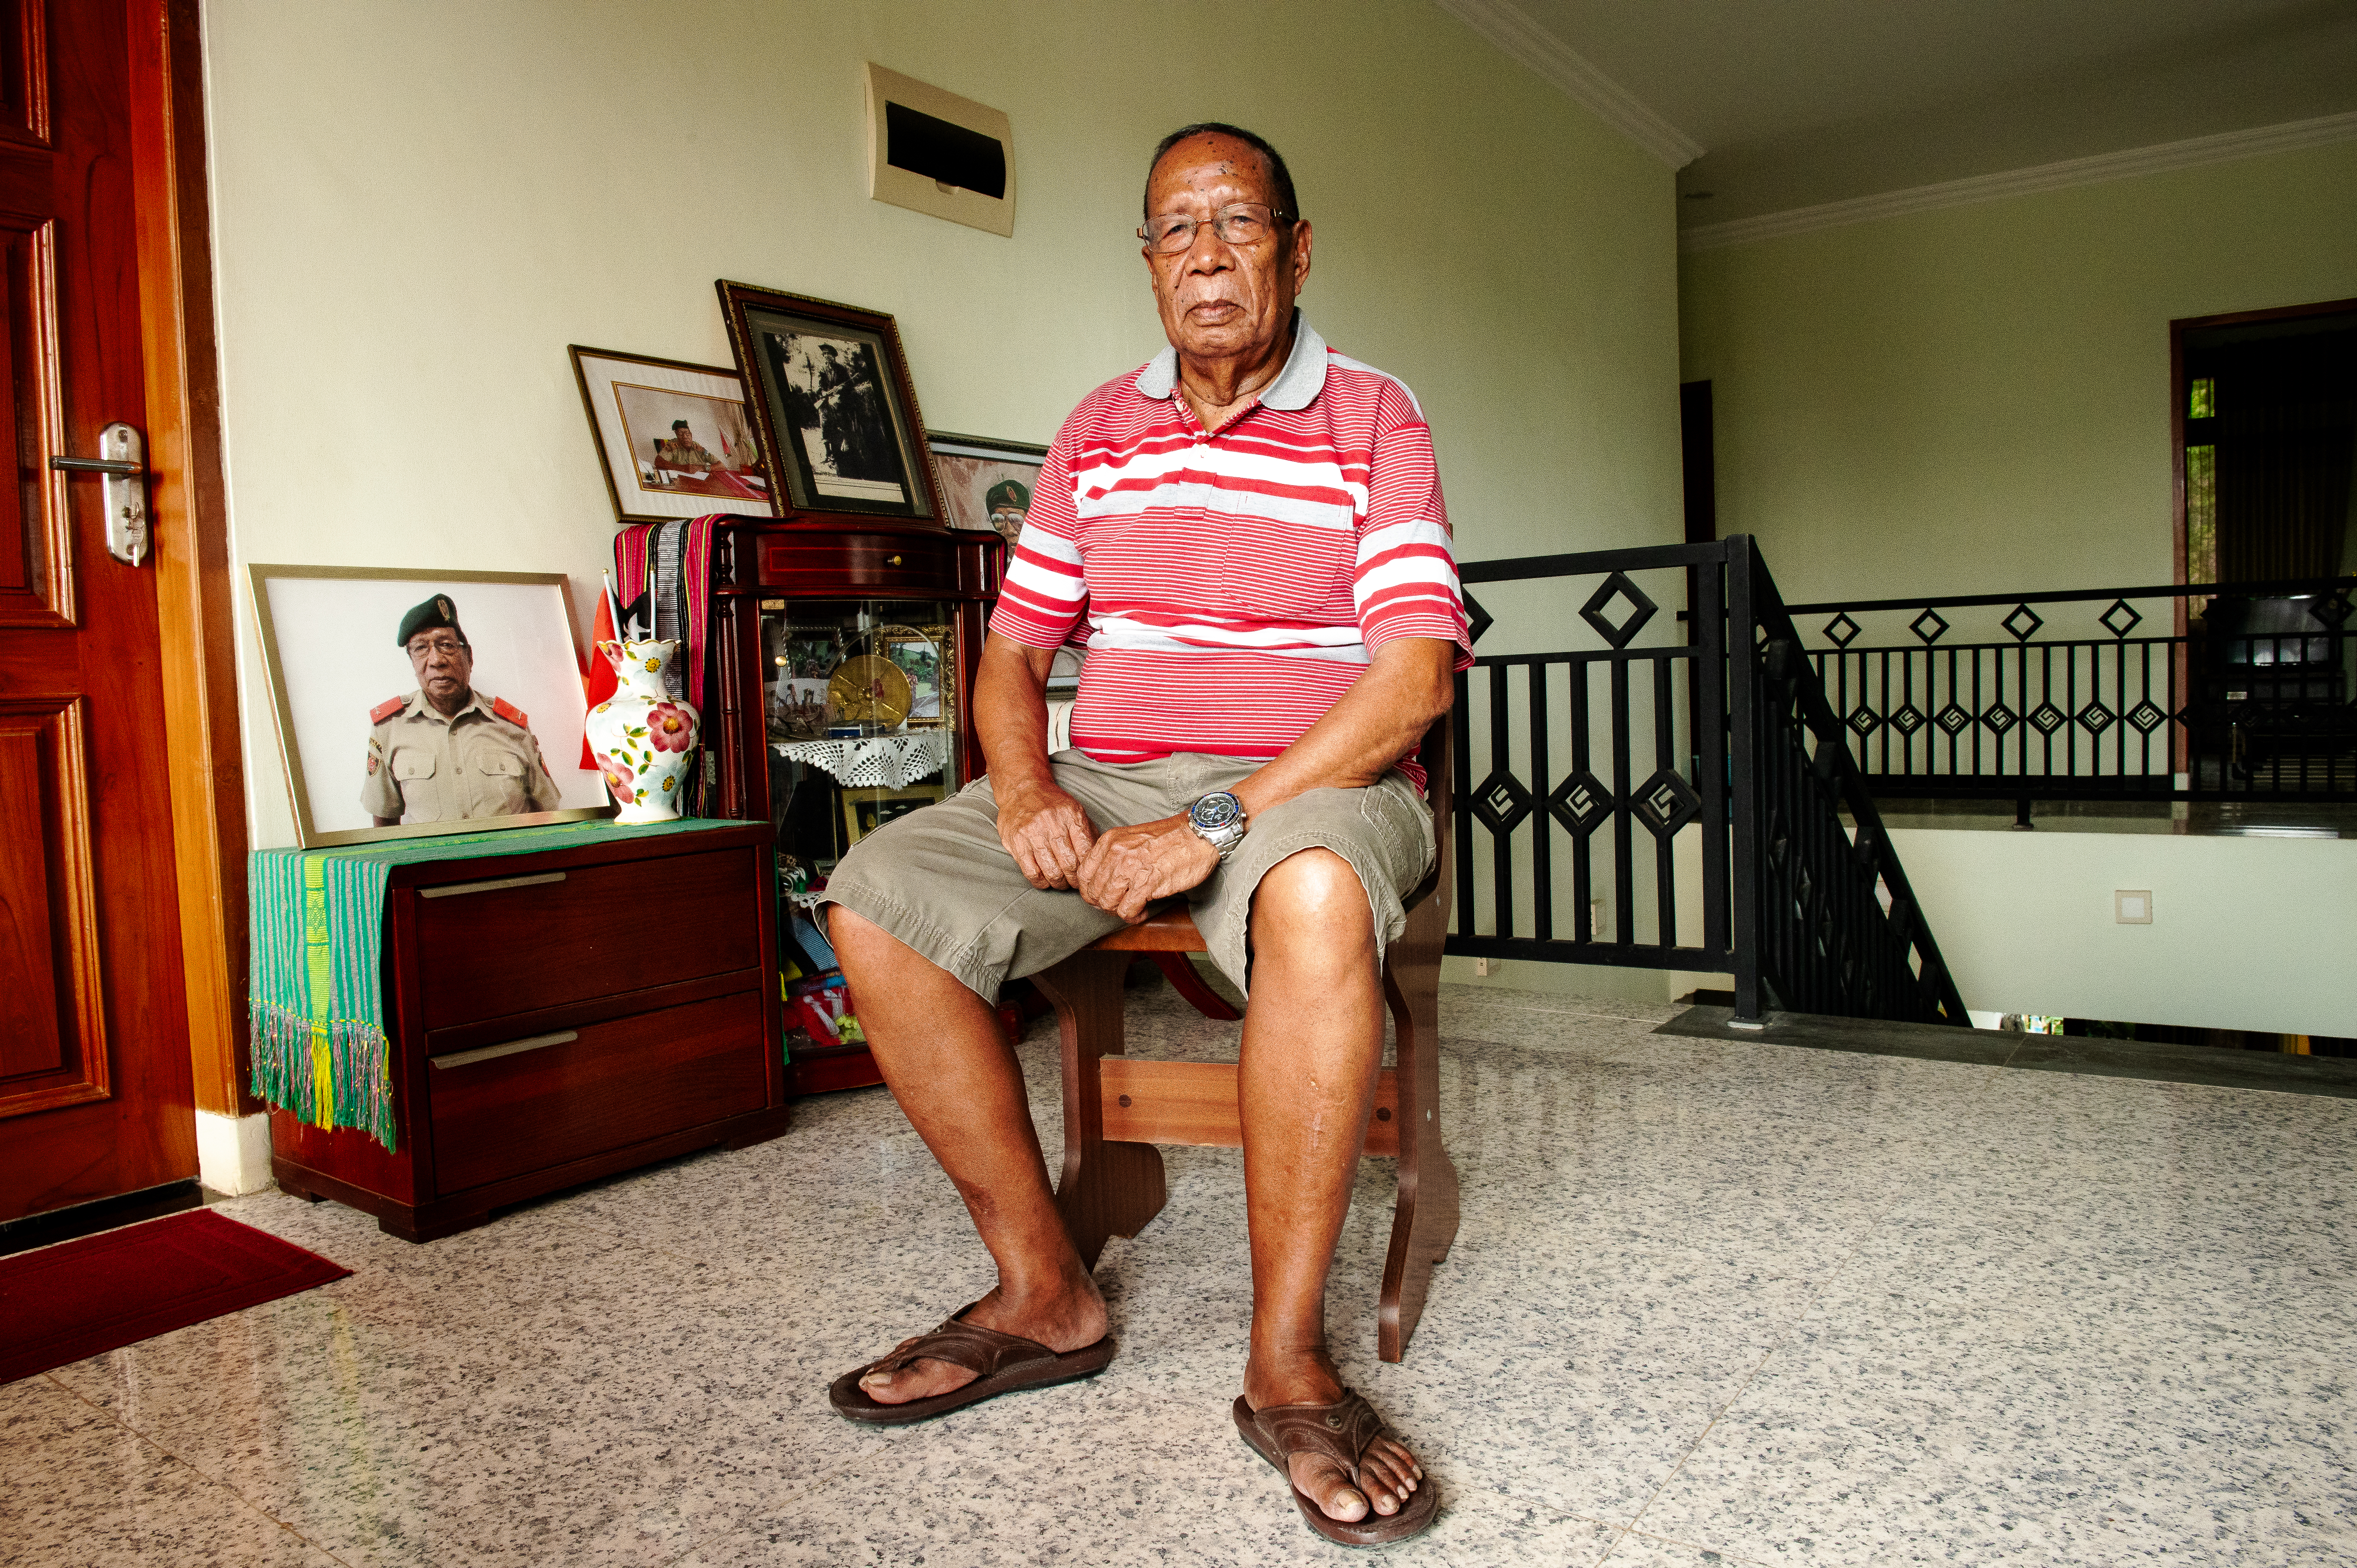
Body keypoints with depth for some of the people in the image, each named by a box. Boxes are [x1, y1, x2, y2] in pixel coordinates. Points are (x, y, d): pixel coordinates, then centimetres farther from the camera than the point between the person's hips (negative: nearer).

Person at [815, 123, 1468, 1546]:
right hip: (1105, 785, 5)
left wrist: (1218, 823, -22)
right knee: (878, 896, -17)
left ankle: (1290, 1359, -23)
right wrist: (1027, 788, -10)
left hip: (1313, 783, -4)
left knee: (1314, 898, -40)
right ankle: (1045, 1294, -6)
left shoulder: (1375, 421, -1)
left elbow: (1416, 679, -13)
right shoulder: (1096, 433, 12)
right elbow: (1012, 652, 13)